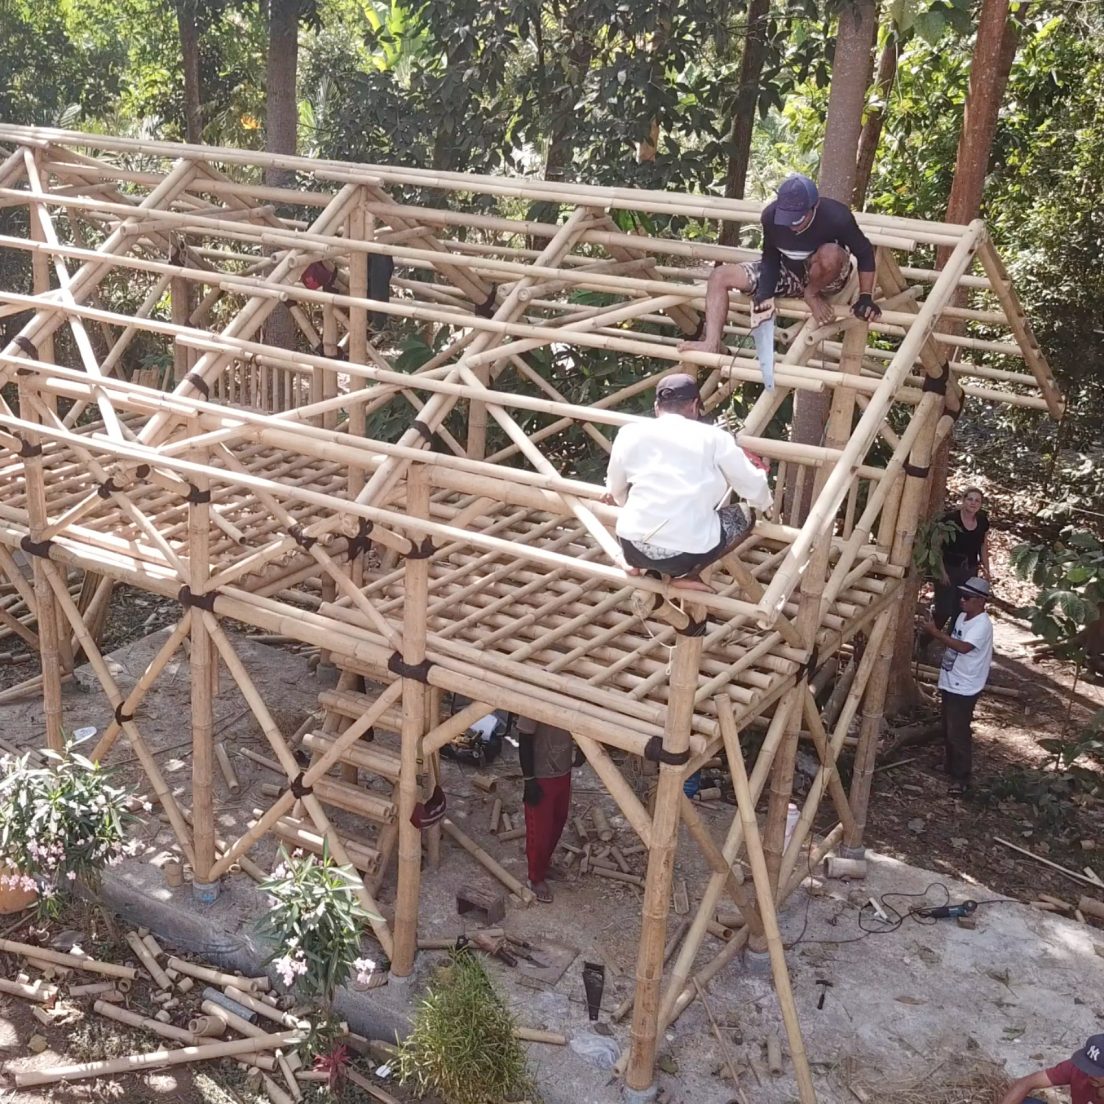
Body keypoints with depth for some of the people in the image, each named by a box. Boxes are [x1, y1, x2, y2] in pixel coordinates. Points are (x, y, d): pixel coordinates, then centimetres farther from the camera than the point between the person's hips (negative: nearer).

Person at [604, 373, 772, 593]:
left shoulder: (630, 433, 8)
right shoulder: (713, 437, 3)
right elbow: (753, 487, 13)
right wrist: (764, 504, 37)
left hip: (634, 549, 4)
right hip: (687, 554, -4)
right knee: (744, 517, 23)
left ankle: (642, 564, 15)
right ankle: (688, 575, 7)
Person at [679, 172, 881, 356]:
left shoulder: (836, 216, -30)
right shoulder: (771, 215, -20)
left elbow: (864, 253, -17)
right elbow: (771, 257, -7)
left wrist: (866, 297, -24)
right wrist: (765, 293, -22)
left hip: (825, 279, -4)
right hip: (788, 275, 4)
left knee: (830, 253, -41)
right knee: (720, 276, -10)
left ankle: (812, 294, -8)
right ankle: (711, 344, -24)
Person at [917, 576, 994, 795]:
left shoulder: (982, 624, -22)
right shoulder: (962, 617, 8)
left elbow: (963, 647, -35)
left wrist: (934, 632, -35)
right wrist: (934, 628, 4)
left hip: (964, 689, -10)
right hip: (950, 684, 10)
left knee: (958, 734, -3)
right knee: (948, 731, 20)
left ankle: (961, 778, 7)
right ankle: (952, 769, 35)